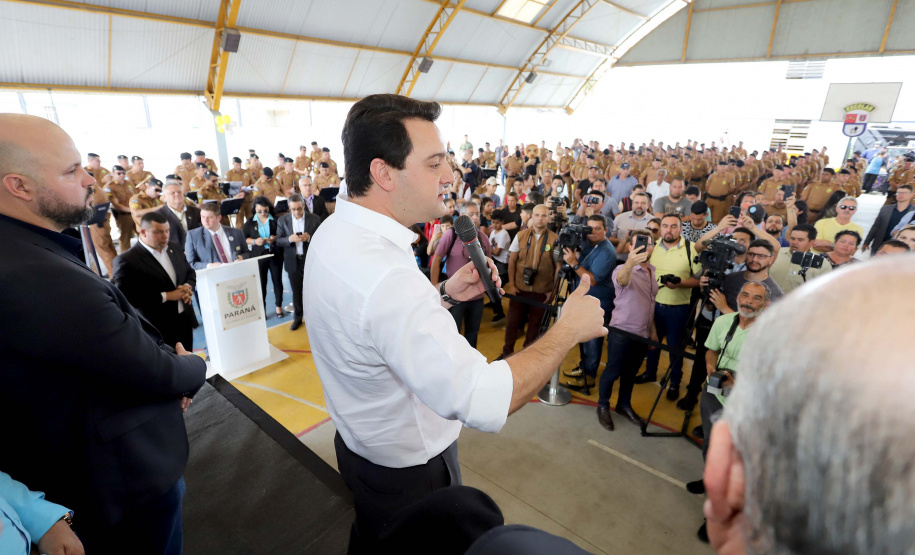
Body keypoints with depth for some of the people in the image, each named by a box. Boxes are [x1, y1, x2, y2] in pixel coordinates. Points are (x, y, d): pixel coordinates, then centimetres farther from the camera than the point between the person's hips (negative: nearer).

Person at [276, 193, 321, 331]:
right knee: (296, 291, 13)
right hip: (293, 261, 2)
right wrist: (289, 239, -20)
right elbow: (278, 241, 0)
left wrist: (309, 238, -22)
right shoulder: (282, 221, 0)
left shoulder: (314, 219, -5)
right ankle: (297, 318, 27)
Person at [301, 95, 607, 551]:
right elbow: (486, 403, -39)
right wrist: (568, 329, -25)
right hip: (409, 470, -7)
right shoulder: (384, 275, -39)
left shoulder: (335, 233, -6)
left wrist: (444, 294, -3)